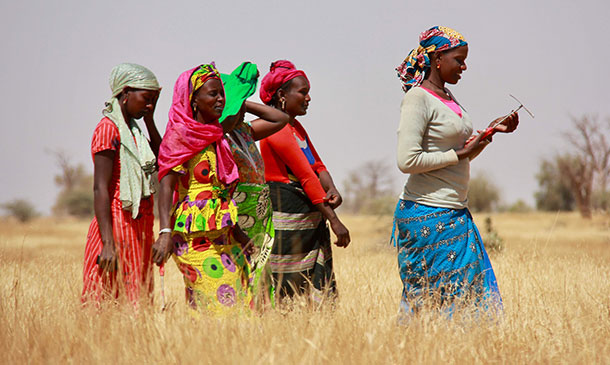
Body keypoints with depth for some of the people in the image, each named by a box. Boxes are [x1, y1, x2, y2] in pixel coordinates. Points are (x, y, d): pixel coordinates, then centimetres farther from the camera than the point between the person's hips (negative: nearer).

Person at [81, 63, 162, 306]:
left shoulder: (132, 129, 15)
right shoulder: (108, 129, -10)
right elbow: (100, 189, -16)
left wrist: (149, 118, 9)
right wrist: (108, 244, -22)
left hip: (140, 228, 9)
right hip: (118, 226, -9)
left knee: (138, 302, 6)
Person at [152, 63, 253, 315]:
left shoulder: (217, 136, 17)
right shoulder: (181, 135, -7)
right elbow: (166, 184, -16)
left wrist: (236, 232, 23)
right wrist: (165, 233, -27)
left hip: (223, 236, 8)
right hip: (196, 235, -8)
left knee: (239, 303, 3)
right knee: (215, 306, -10)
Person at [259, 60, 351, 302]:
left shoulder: (295, 126, 16)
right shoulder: (277, 128, -15)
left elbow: (317, 166, 16)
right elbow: (306, 176, -19)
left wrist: (332, 190, -7)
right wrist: (334, 220, -21)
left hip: (310, 218, 9)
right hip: (287, 219, -9)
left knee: (323, 290, 5)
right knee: (288, 294, -5)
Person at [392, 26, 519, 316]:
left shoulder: (447, 97, 15)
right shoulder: (418, 98, -12)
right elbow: (407, 161, -20)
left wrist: (491, 131, 11)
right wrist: (460, 153, -15)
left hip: (455, 214, 9)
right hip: (428, 215, -9)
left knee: (475, 290, 6)